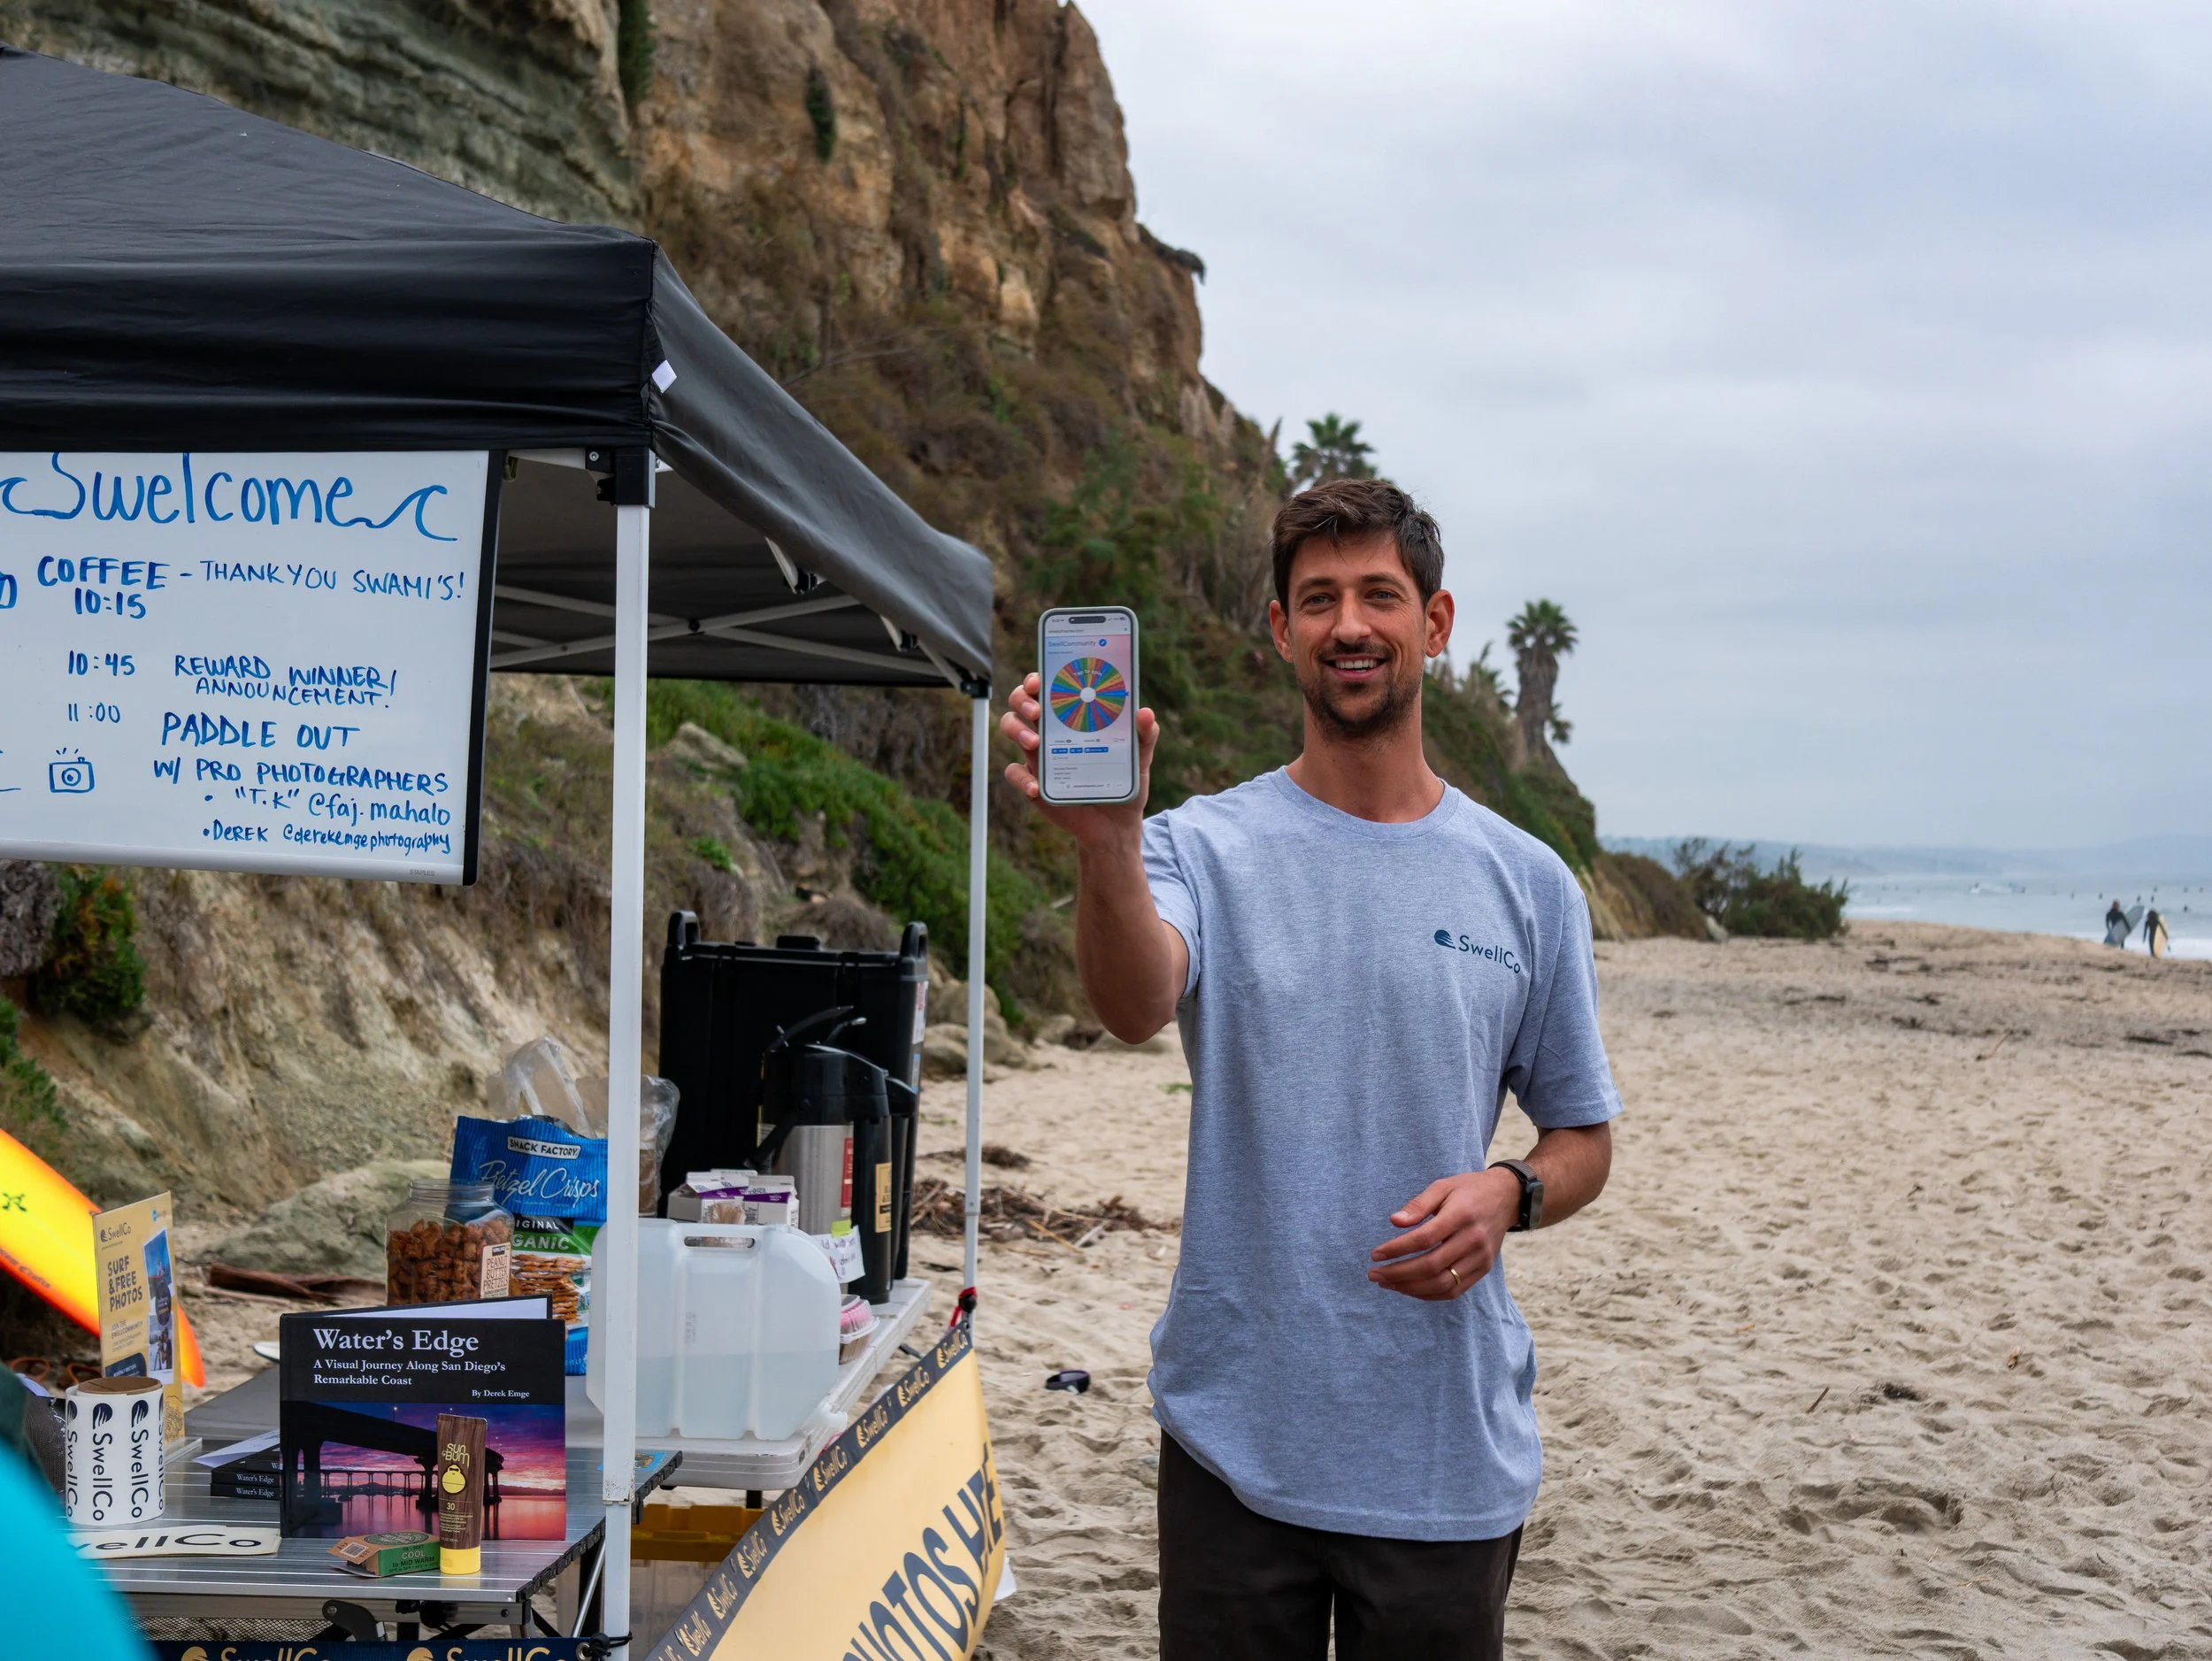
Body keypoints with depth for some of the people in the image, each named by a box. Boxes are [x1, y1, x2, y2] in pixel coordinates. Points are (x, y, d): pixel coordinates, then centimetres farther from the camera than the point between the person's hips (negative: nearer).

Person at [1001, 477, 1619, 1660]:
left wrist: (1510, 1195, -10)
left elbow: (1584, 1137, 12)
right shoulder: (1208, 847, -4)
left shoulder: (1527, 882, 4)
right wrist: (1106, 841, -44)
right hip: (1235, 1437, -1)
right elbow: (1136, 1008, -26)